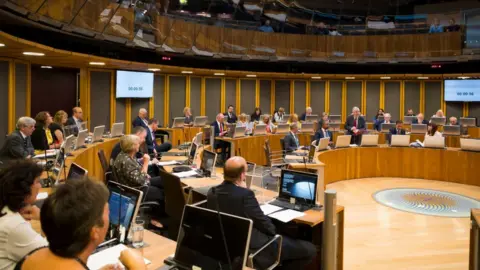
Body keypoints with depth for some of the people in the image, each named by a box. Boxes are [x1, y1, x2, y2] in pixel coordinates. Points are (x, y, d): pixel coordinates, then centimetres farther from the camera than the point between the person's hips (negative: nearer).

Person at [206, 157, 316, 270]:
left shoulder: (212, 192, -2)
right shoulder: (245, 194, -25)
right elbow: (264, 223, -15)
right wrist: (274, 231, 5)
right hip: (252, 249, -9)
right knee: (309, 249, -1)